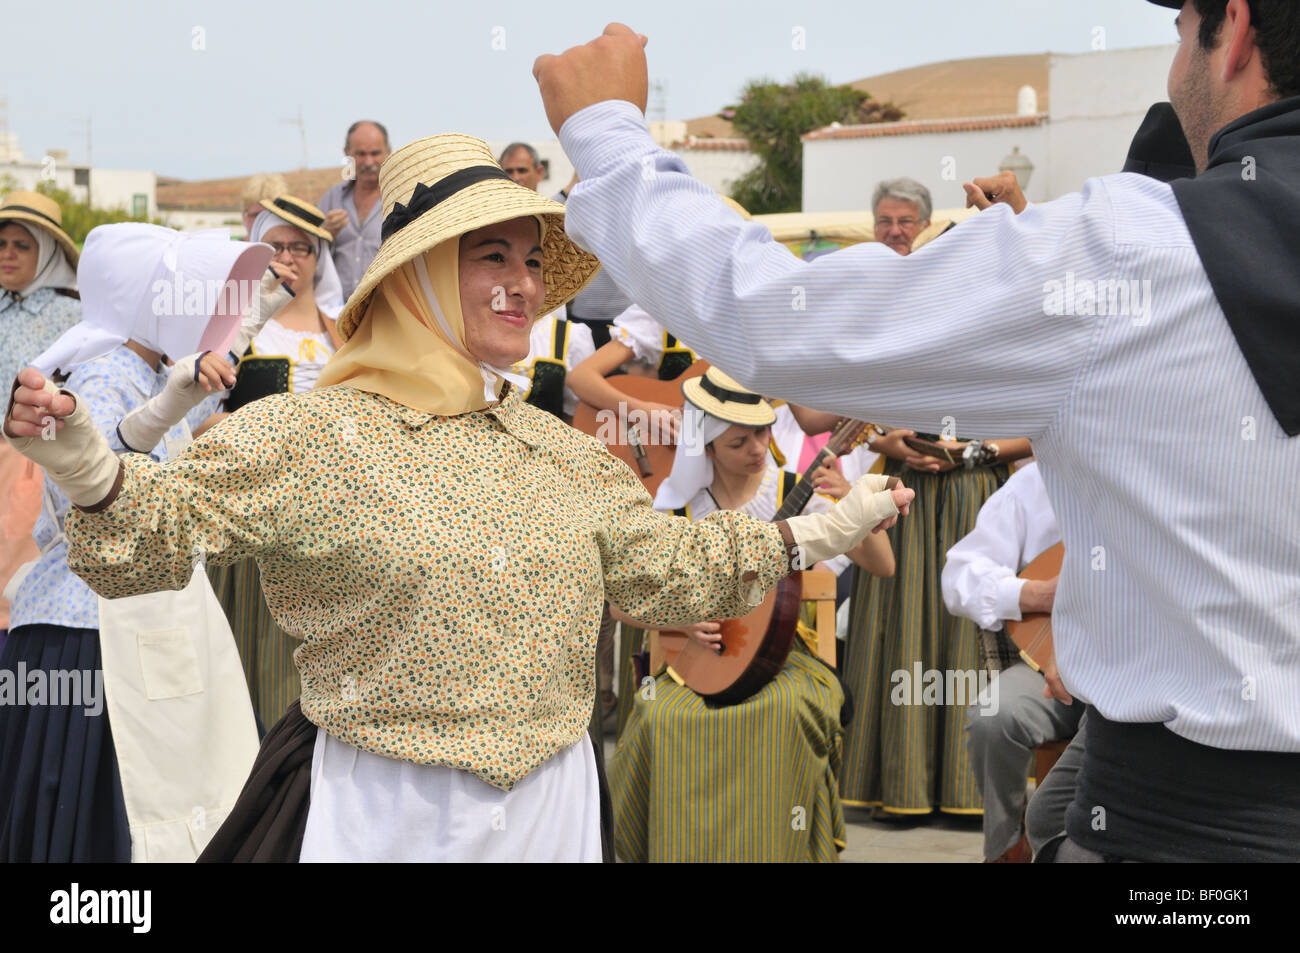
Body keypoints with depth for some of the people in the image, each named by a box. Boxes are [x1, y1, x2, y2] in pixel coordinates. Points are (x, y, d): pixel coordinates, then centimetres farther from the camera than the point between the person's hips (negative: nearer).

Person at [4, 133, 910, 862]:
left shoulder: (563, 452, 12)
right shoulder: (308, 434, -7)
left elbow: (661, 564, 20)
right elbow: (157, 532, -11)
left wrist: (819, 533, 21)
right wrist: (87, 466, -32)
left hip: (553, 806, 5)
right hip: (381, 815, -5)